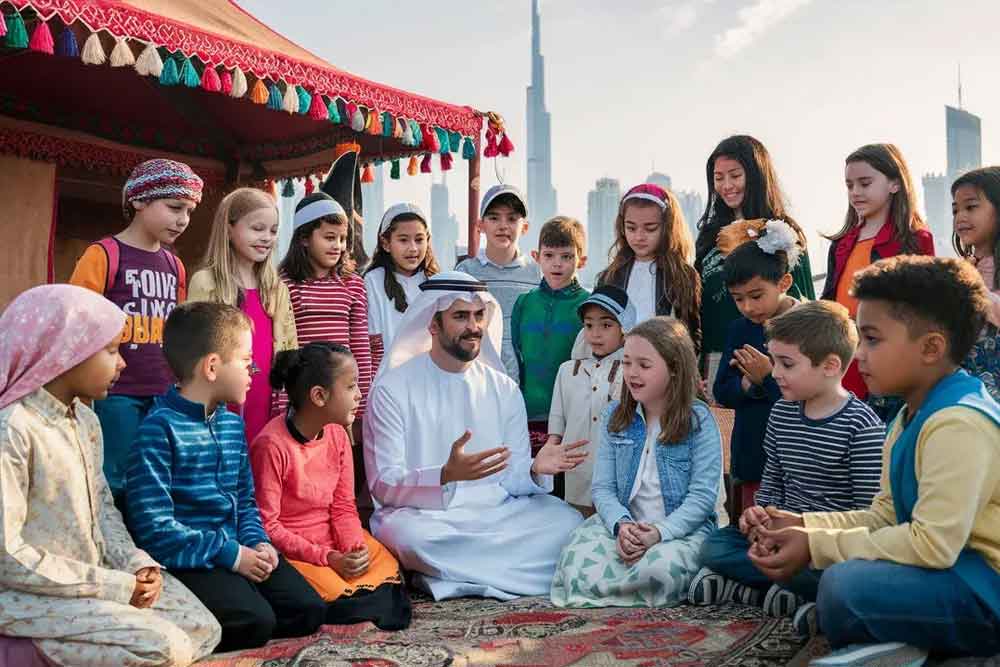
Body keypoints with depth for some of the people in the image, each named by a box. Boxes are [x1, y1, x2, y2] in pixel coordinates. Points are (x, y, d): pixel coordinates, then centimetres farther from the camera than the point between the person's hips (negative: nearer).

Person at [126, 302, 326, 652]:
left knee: (309, 611, -4)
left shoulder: (232, 423, 12)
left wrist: (257, 542, -2)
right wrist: (229, 553, -18)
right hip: (186, 559, -8)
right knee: (255, 623, -26)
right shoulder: (160, 427, -14)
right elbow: (154, 527, -19)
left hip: (238, 550, 8)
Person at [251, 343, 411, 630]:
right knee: (337, 593, -25)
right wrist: (328, 558, -21)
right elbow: (267, 526, -18)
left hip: (332, 540, 6)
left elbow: (343, 506, 5)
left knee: (387, 567, -13)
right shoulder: (272, 445, -21)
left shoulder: (337, 434, 2)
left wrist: (355, 547, -14)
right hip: (290, 550, -6)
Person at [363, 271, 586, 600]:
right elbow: (383, 484, -11)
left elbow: (511, 478, 7)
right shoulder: (392, 390, -5)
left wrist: (535, 470, -17)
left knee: (566, 521, -21)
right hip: (422, 514, -3)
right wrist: (446, 475, -29)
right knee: (408, 534, -37)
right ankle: (515, 572, -15)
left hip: (494, 512, 4)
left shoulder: (505, 390, 8)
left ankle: (452, 576, -16)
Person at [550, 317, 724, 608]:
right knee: (576, 569, -26)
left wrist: (659, 532, -22)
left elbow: (703, 496, -8)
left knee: (659, 568, -37)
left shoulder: (699, 420, -3)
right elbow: (603, 487, 4)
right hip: (624, 526, 3)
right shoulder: (615, 417, 8)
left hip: (682, 529, -3)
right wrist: (621, 524, -17)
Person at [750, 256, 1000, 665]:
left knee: (845, 583, -32)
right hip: (949, 568, 11)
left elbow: (933, 543, -29)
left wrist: (817, 545, -23)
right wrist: (805, 526, -2)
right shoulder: (911, 418, 10)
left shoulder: (958, 424, -23)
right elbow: (885, 516, 12)